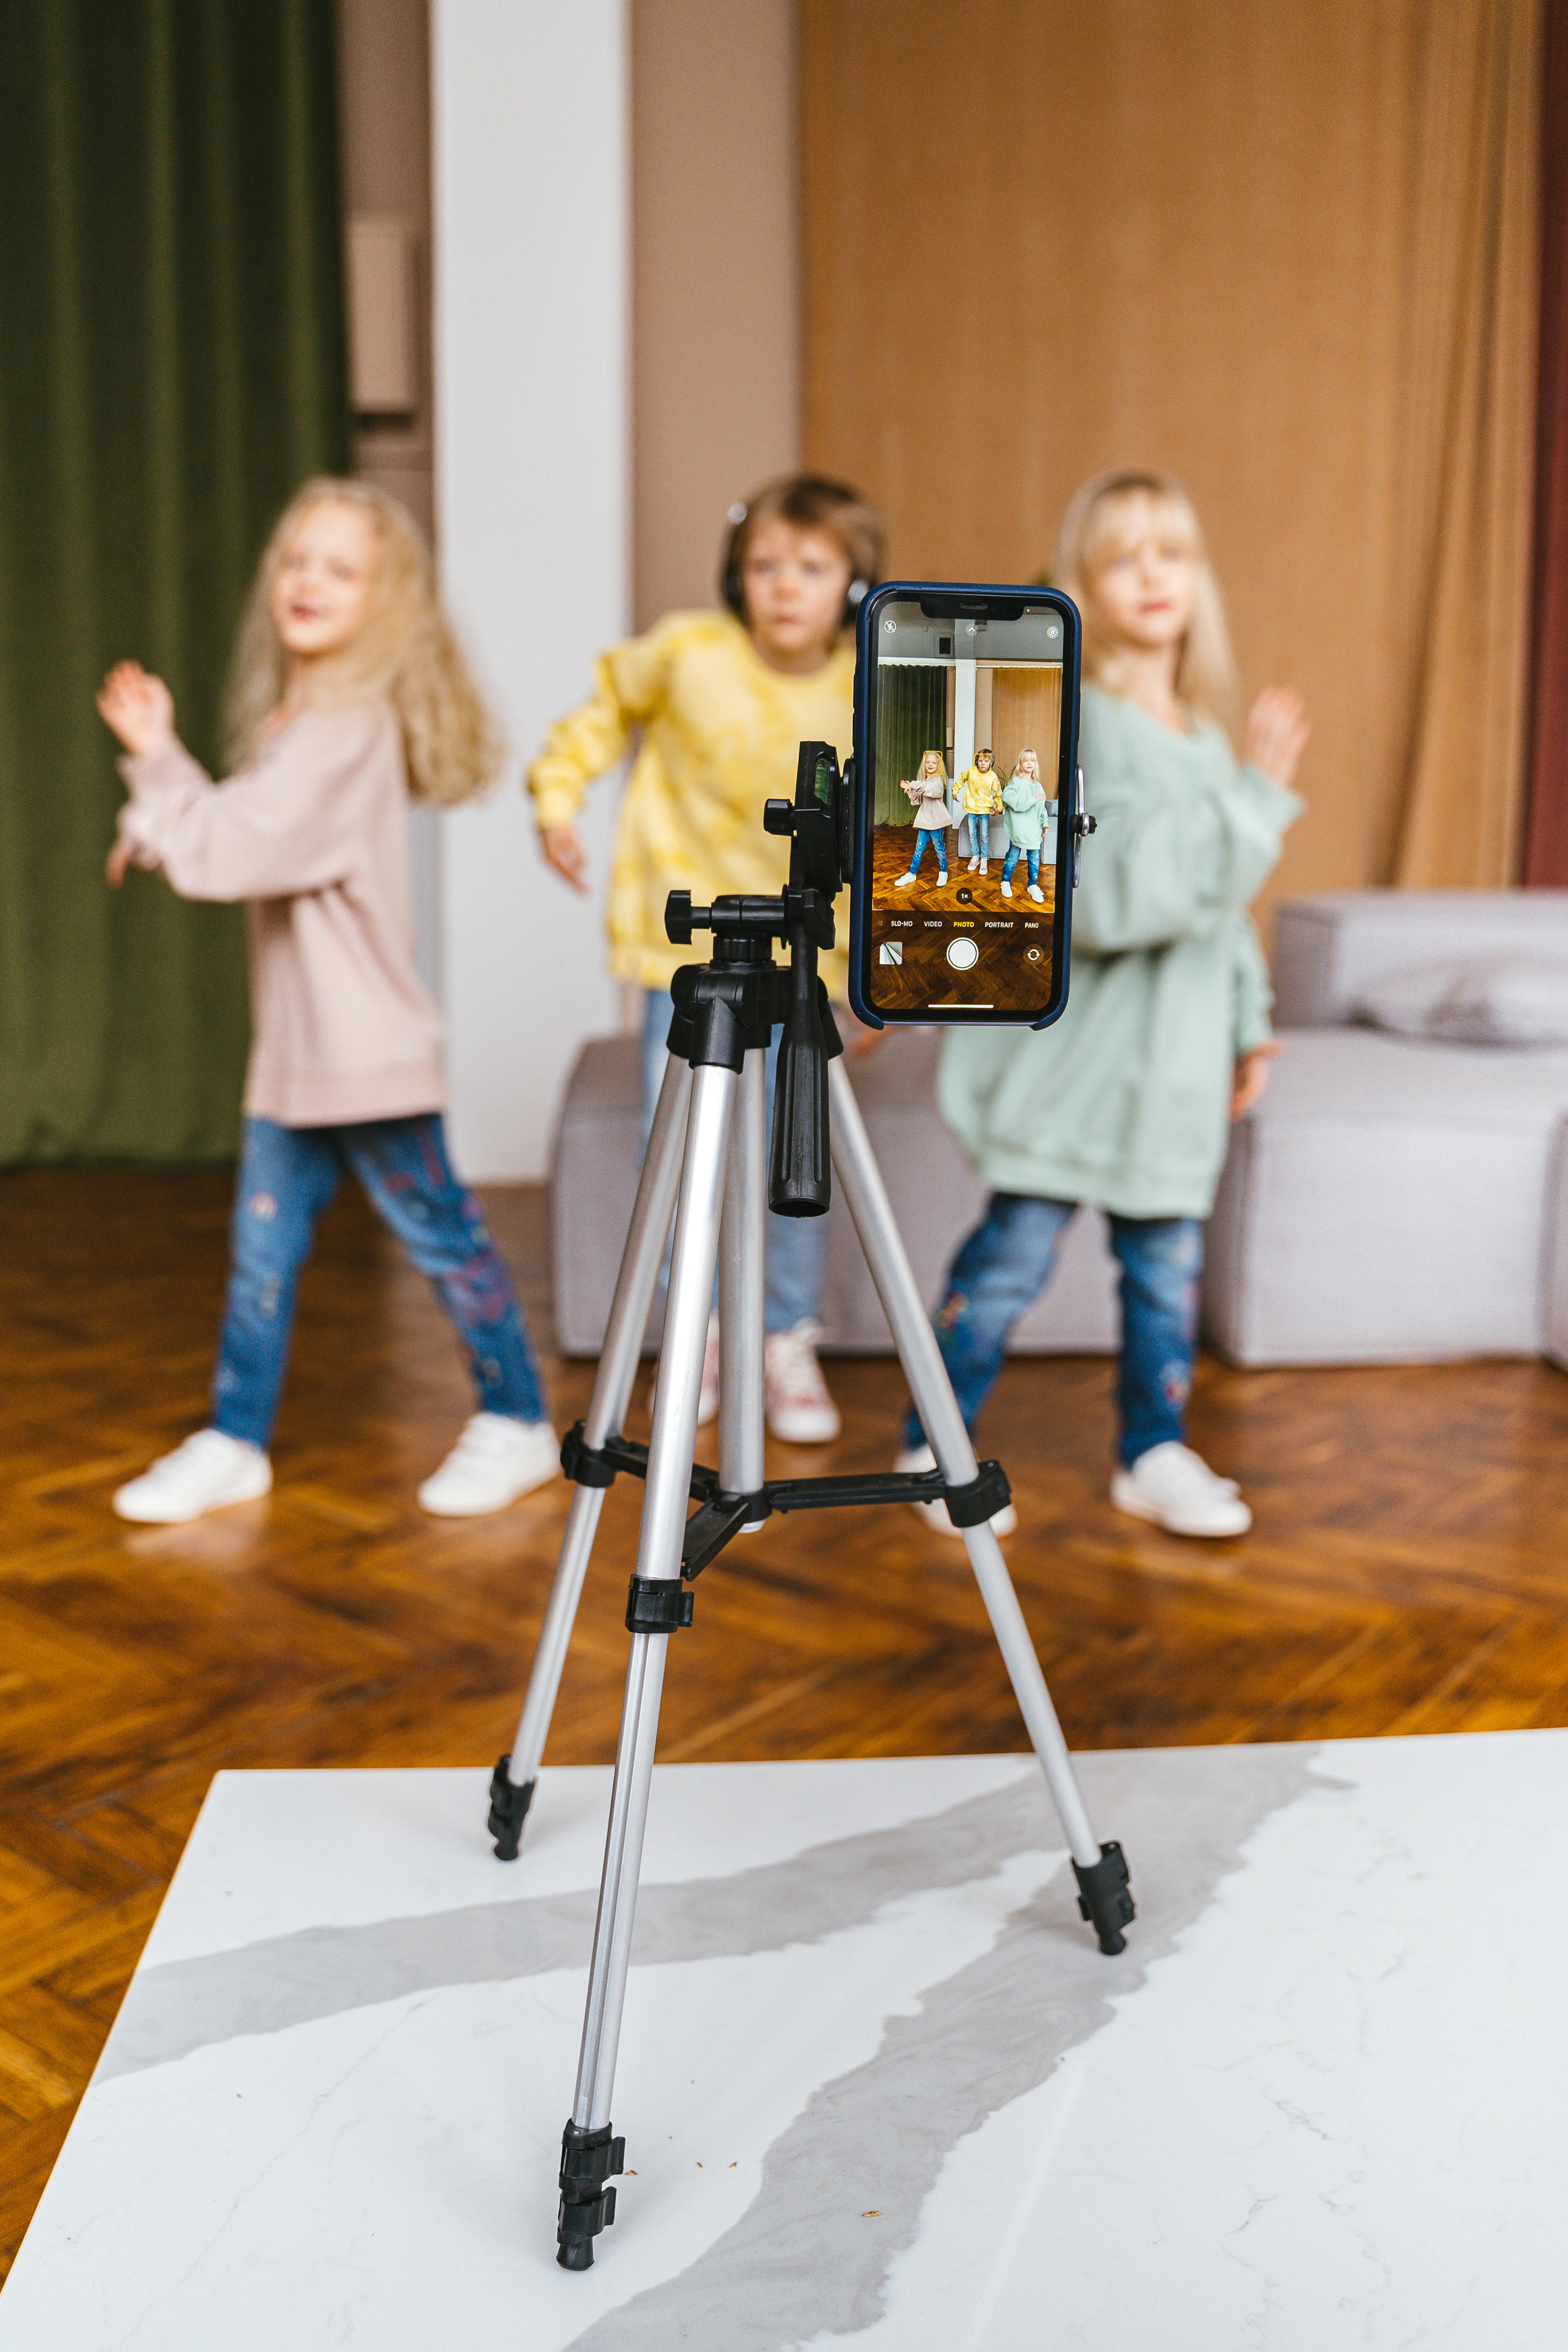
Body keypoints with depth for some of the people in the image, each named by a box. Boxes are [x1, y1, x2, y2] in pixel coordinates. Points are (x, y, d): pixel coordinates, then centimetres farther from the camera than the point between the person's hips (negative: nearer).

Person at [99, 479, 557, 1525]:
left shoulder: (349, 729, -17)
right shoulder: (295, 717, 14)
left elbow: (238, 847, -24)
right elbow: (238, 838, 14)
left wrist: (151, 825, -6)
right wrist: (158, 752, 6)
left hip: (366, 1042, -8)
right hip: (296, 1045, 9)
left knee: (441, 1233, 5)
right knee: (264, 1244, 11)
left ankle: (518, 1423, 20)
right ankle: (236, 1444, 23)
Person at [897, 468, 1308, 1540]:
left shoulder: (1208, 735, 12)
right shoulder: (1076, 726, -13)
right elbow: (1114, 902, -25)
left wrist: (1250, 1023, 19)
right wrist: (1256, 800, -24)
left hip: (1173, 1059, 7)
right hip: (1075, 1049, -6)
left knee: (1169, 1261, 11)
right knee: (1015, 1253, -1)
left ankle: (1156, 1452, 28)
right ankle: (935, 1445, 16)